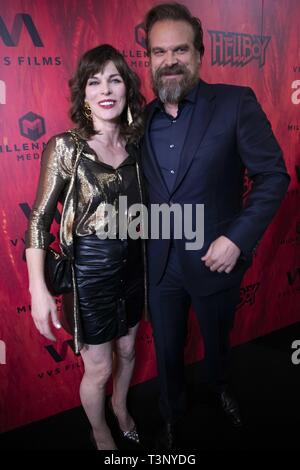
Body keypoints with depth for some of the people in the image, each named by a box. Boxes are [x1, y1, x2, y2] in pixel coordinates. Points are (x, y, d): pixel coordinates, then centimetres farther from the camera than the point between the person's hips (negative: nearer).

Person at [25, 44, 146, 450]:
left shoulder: (135, 143, -1)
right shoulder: (65, 147, -15)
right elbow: (40, 219, -15)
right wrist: (38, 289, -20)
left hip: (133, 263, 5)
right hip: (90, 269, -5)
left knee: (127, 349, 24)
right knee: (99, 368, 11)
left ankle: (121, 407, 55)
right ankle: (100, 434, 43)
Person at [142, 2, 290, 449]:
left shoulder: (236, 103, -11)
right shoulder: (142, 118, 0)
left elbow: (274, 175, -11)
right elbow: (140, 190, 9)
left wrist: (239, 237, -19)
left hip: (214, 261, -2)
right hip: (160, 266, 3)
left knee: (217, 340, 24)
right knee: (167, 350, 19)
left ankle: (219, 386, 57)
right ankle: (172, 414, 48)